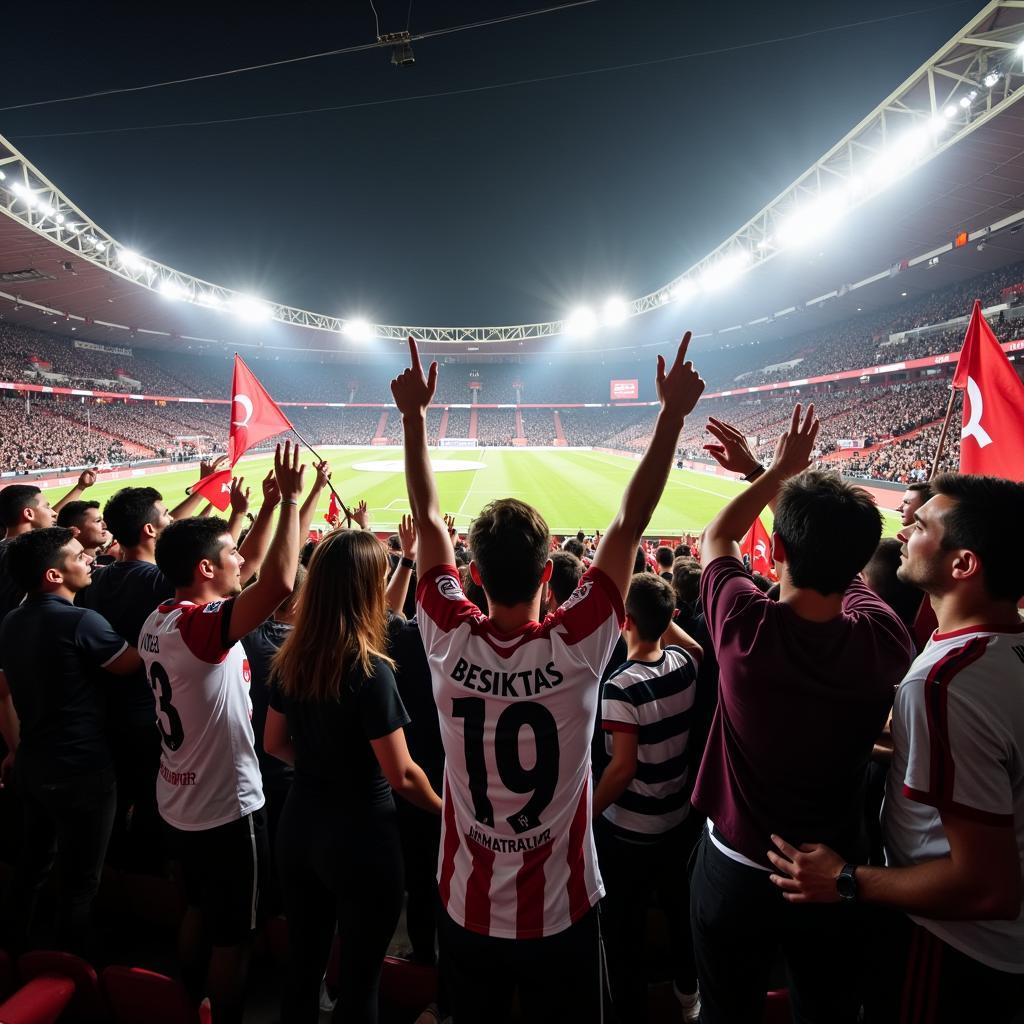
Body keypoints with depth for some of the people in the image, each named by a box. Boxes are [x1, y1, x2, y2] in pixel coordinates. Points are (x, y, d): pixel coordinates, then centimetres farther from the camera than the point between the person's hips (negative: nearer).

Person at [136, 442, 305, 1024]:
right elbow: (279, 584, -45)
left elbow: (249, 578, 9)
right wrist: (291, 501, -33)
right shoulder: (201, 626, -30)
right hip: (226, 806, -9)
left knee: (199, 912, 29)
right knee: (233, 937, 12)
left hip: (181, 801, 9)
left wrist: (270, 508, 7)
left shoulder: (160, 621, -1)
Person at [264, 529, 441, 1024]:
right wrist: (445, 808, -2)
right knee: (360, 975, 16)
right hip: (360, 834, -6)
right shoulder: (369, 669, -24)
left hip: (300, 824, 6)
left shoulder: (292, 659, -4)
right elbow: (401, 775, -20)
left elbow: (274, 743, 9)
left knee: (302, 962, 24)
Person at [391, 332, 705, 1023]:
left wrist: (413, 414, -4)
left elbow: (428, 517, -11)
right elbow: (630, 524, -20)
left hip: (466, 912, 2)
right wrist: (674, 413, -13)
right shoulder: (577, 648, -26)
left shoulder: (450, 643, -21)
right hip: (560, 915, -2)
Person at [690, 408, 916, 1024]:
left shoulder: (748, 626, -28)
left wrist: (779, 470, 1)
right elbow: (836, 557, 0)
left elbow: (715, 537, -7)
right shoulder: (886, 640, -20)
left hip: (736, 873, -2)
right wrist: (763, 472, 9)